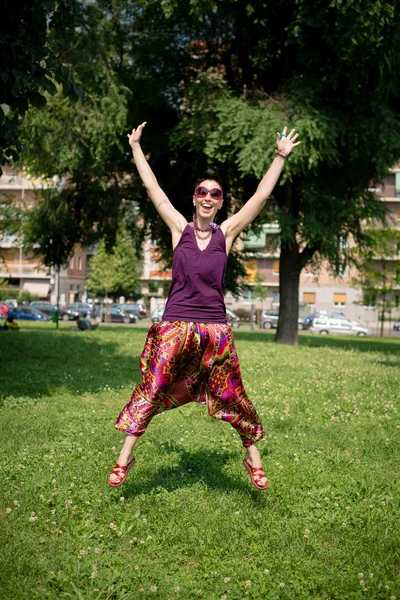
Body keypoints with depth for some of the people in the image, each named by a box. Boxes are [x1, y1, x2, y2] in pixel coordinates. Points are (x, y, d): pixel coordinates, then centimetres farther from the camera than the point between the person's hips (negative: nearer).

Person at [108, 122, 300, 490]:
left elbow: (261, 195, 7)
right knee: (149, 393, 0)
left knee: (234, 398, 6)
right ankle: (125, 459, 12)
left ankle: (254, 460, 23)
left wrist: (281, 156, 9)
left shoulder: (226, 233, 6)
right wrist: (135, 147, 14)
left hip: (216, 330, 0)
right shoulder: (180, 229, 6)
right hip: (175, 326, 0)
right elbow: (152, 187, 9)